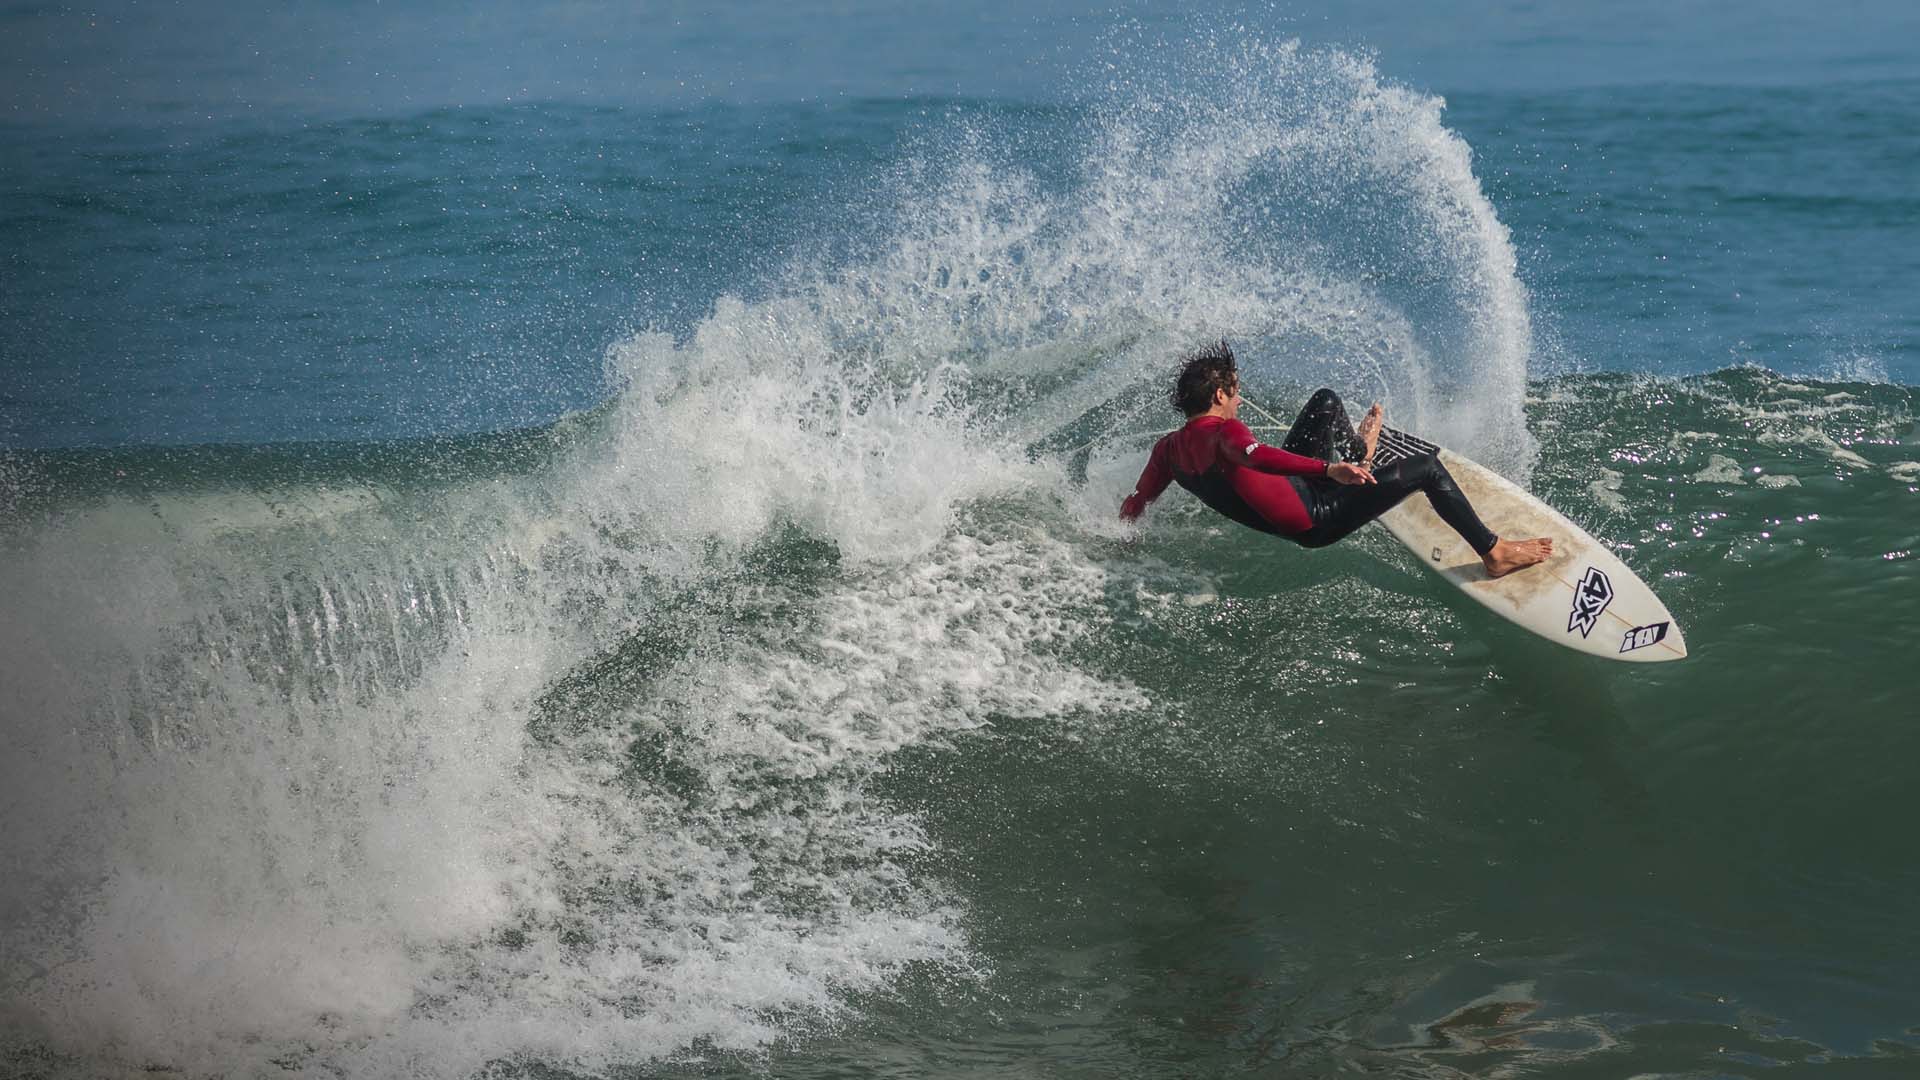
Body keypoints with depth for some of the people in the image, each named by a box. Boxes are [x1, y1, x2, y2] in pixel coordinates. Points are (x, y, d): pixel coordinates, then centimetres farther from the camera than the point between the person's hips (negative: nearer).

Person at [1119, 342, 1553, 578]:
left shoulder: (1169, 449, -4)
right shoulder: (1222, 431, -28)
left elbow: (1134, 506, 2)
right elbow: (1255, 456, -49)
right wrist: (1329, 470, -56)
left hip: (1288, 495, 10)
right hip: (1315, 520, -10)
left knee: (1326, 403, 20)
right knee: (1427, 468, -7)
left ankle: (1358, 453, 52)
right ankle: (1494, 554, 3)